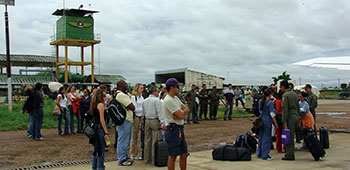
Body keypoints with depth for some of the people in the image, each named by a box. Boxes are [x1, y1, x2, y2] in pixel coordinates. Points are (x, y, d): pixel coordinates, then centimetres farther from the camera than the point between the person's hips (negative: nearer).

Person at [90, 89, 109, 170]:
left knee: (96, 150, 16)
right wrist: (106, 133, -16)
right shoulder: (101, 104, -12)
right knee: (101, 151, -2)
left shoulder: (94, 105, 14)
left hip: (95, 128, 9)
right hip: (100, 128, -9)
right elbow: (102, 120, -17)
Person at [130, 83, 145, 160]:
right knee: (134, 137, 0)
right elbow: (135, 109, -12)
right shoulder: (133, 97, -8)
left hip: (141, 117, 6)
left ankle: (138, 153, 14)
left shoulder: (141, 97, 13)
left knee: (140, 136, 6)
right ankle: (133, 154, 8)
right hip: (135, 117, -6)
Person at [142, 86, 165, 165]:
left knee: (147, 140, 11)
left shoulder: (144, 101, 12)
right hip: (155, 121, -7)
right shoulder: (157, 100, -10)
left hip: (147, 121, 7)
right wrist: (163, 123, -16)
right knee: (155, 141, -4)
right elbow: (160, 112, -15)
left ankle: (147, 159, 18)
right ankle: (154, 160, -1)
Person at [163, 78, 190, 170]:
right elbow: (181, 116, -21)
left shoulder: (176, 98, 14)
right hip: (173, 130, -9)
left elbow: (187, 109, 9)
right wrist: (183, 112, 1)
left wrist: (181, 112, -11)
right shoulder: (168, 100, -17)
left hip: (180, 129, 9)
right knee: (173, 156, -1)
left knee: (184, 154, 13)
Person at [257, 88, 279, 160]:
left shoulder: (260, 101, 8)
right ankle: (265, 155, 4)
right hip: (267, 122, -7)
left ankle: (259, 154, 23)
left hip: (261, 121, 7)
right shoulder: (270, 102, -14)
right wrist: (275, 123, -10)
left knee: (261, 137, 15)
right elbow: (272, 114, -15)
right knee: (267, 138, 0)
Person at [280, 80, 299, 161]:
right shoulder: (295, 94, 14)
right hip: (295, 117, 8)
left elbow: (285, 109, -16)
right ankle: (290, 153, 19)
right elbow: (298, 107, 19)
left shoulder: (285, 95, -12)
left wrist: (284, 121, -15)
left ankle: (290, 155, -2)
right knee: (291, 136, 14)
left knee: (289, 137, -4)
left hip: (290, 118, -8)